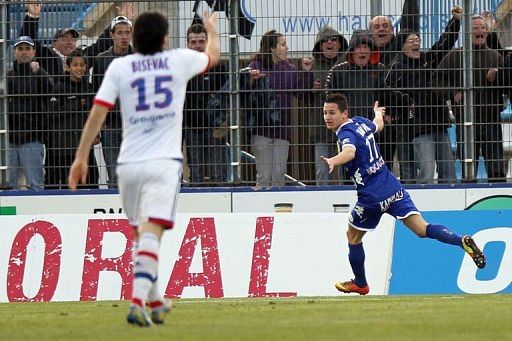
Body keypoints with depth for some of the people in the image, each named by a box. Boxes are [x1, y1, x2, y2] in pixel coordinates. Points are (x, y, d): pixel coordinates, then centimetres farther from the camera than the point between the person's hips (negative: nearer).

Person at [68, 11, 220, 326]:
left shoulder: (119, 67, 4)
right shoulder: (180, 60, 4)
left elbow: (98, 112, -2)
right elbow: (213, 56, 26)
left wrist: (81, 157, 1)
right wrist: (212, 30, 47)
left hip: (129, 164, 3)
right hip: (164, 162, -2)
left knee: (143, 233, 19)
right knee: (151, 233, -14)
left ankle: (155, 302, 32)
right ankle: (138, 301, -31)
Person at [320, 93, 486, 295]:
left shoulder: (346, 133, -16)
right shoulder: (360, 122, 10)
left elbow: (350, 151, -40)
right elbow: (378, 125, 35)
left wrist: (333, 161, -61)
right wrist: (378, 113, 59)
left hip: (372, 197, -7)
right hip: (393, 188, 7)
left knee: (353, 236, 17)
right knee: (422, 229, -1)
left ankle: (360, 284, 31)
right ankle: (462, 242, -22)